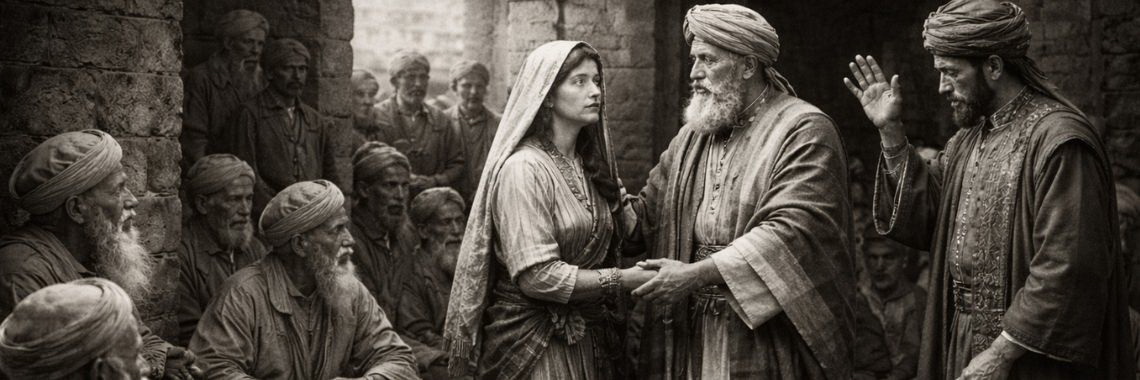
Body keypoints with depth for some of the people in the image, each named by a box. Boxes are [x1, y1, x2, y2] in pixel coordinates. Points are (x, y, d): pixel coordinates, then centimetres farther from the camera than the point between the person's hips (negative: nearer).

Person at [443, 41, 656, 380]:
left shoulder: (588, 165, 9)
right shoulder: (523, 168, -16)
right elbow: (536, 276, -22)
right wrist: (624, 279, -19)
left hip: (587, 336, 8)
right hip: (536, 345, -7)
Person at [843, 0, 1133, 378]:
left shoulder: (1058, 141, -18)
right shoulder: (970, 137, 9)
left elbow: (1066, 270, -23)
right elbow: (923, 220, 6)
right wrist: (890, 132, 0)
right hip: (964, 344, 8)